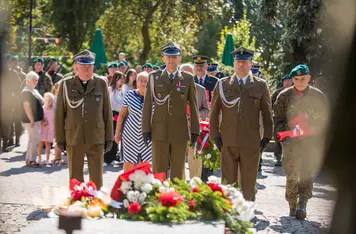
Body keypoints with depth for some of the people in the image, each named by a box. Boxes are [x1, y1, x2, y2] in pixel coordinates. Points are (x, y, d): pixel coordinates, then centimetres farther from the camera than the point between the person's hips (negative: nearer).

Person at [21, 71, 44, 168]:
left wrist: (42, 118, 18)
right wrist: (32, 120, -23)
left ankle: (29, 159, 19)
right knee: (35, 139, -9)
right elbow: (27, 107, -20)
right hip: (31, 120, -10)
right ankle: (31, 160, -5)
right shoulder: (26, 92, -14)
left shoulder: (35, 91, 16)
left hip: (37, 120, 10)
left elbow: (40, 103, 24)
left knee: (32, 140, 13)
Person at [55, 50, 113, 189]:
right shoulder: (66, 84, 3)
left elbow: (107, 112, 7)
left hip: (96, 138, 1)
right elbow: (59, 113, 5)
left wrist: (109, 137, 5)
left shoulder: (101, 83, 5)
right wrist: (60, 139, 2)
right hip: (74, 138, 0)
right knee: (75, 178, 5)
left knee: (97, 178, 3)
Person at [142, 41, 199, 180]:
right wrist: (146, 130, -1)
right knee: (158, 172, 0)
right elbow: (147, 105, 5)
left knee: (178, 173, 4)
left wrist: (195, 131, 3)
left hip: (180, 132, 0)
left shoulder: (188, 79, 6)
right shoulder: (154, 77, 6)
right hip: (159, 132, 0)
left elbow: (193, 106, 7)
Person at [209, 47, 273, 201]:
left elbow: (267, 113, 11)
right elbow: (214, 112, 11)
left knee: (249, 181, 2)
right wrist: (215, 134, 3)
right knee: (228, 180, 1)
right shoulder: (222, 84, 10)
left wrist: (267, 136, 3)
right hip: (228, 142, 0)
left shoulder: (260, 85, 9)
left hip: (251, 142, 0)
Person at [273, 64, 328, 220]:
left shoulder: (318, 96, 6)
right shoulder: (284, 96, 4)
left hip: (312, 141, -1)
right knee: (292, 175, 4)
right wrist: (284, 134, -11)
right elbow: (278, 119, 6)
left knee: (307, 173, -13)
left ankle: (302, 203, -17)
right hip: (291, 142, 1)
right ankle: (292, 206, 17)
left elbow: (325, 119, 13)